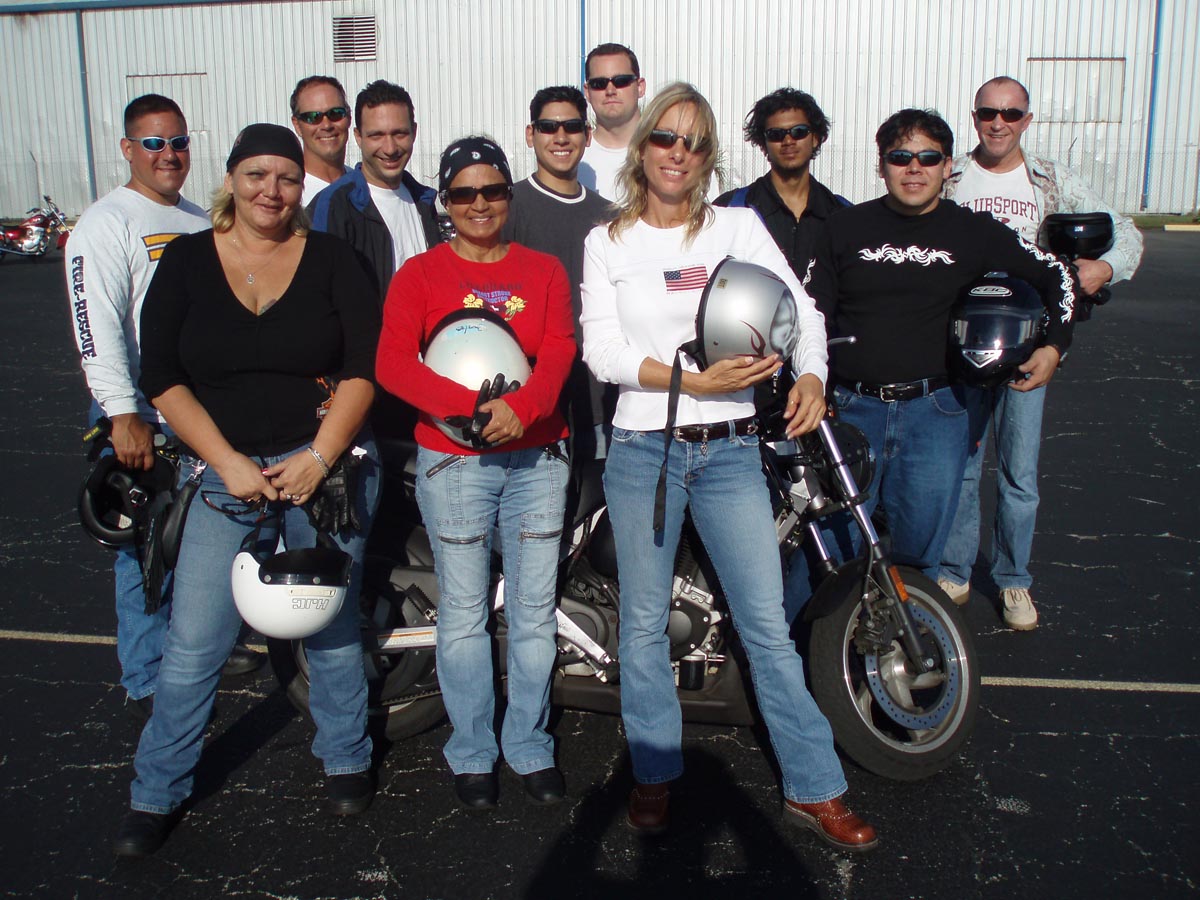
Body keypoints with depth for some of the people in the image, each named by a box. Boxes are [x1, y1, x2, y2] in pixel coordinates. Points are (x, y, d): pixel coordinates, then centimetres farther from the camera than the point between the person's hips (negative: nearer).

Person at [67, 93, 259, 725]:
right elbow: (97, 325, -18)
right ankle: (148, 685, 12)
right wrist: (124, 415, -26)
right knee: (148, 555, 0)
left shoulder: (202, 224, 16)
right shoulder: (107, 224, -8)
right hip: (142, 422, -7)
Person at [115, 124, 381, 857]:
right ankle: (157, 794, 20)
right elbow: (162, 375, -2)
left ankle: (347, 761, 31)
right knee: (193, 644, 1)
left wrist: (319, 458, -14)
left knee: (333, 626, 11)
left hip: (327, 466, 0)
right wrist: (227, 462, -11)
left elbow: (365, 364, -5)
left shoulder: (331, 258, 2)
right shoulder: (186, 261, 3)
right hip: (226, 473, 1)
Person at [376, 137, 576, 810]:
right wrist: (473, 406, -24)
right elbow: (393, 363, -10)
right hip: (453, 460, -2)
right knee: (465, 615, 5)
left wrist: (520, 408, -24)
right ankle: (473, 754, 21)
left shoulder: (543, 270, 11)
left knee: (535, 613, 7)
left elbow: (560, 350, -4)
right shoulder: (420, 274, 4)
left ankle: (531, 747, 23)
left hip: (536, 457, 2)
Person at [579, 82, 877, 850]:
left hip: (731, 448, 0)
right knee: (644, 623, 10)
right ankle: (655, 774, 27)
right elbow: (602, 350, -5)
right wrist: (696, 380, -17)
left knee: (767, 621, 1)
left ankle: (814, 788, 14)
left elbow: (799, 306, 1)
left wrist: (811, 375, -19)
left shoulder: (740, 227, 7)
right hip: (643, 448, 0)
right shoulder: (608, 243, 5)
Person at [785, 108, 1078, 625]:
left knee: (918, 551, 4)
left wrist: (1054, 345, 7)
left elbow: (1055, 275, 18)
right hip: (850, 408, 0)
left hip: (934, 411, 1)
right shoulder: (847, 227, 7)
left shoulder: (973, 233, 7)